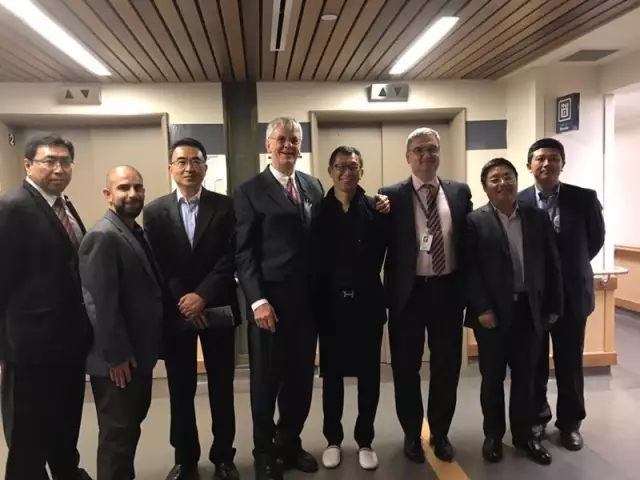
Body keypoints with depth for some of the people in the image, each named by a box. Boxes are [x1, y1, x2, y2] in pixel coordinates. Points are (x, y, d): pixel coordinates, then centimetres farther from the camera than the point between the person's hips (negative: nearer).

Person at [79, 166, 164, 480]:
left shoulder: (138, 231, 10)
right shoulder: (102, 236, -19)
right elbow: (101, 303, -22)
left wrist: (144, 348, 12)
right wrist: (116, 355, -20)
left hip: (140, 352, 9)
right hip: (117, 360, -9)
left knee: (131, 425, 22)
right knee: (118, 432, 6)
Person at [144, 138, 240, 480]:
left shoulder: (226, 206, 0)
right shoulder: (154, 211, 3)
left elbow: (231, 259, -6)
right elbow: (155, 265, -1)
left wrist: (203, 295, -15)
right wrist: (181, 300, -11)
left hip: (217, 309, 0)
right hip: (175, 311, 1)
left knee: (221, 387, 9)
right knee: (181, 391, 11)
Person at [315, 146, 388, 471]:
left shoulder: (376, 208, -1)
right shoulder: (319, 210, -1)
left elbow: (383, 254, -5)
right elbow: (313, 257, -2)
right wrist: (317, 298, -5)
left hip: (367, 302, 0)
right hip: (331, 303, 0)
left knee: (369, 374, 10)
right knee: (332, 374, 12)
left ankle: (365, 440, 29)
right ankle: (333, 440, 30)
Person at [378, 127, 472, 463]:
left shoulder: (460, 192, 5)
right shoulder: (391, 196, -4)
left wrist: (468, 287, 3)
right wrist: (386, 292, -8)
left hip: (448, 290, 3)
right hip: (408, 293, -2)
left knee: (447, 365, 13)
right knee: (406, 368, 10)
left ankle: (440, 433, 34)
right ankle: (412, 434, 32)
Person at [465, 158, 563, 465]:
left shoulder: (537, 218, 6)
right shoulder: (475, 221, -5)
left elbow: (552, 265, 7)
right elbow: (470, 268, -10)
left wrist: (554, 306, 5)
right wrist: (482, 308, -16)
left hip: (530, 310, 3)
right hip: (493, 312, -3)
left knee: (525, 377, 14)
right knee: (492, 377, 10)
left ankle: (524, 434, 31)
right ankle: (493, 435, 27)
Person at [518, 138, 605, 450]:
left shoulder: (584, 199, -4)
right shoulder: (517, 203, -8)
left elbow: (596, 239, 8)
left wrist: (570, 267, 8)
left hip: (572, 293, 1)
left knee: (570, 363, 12)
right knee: (534, 363, 12)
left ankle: (570, 423, 30)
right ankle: (536, 418, 32)